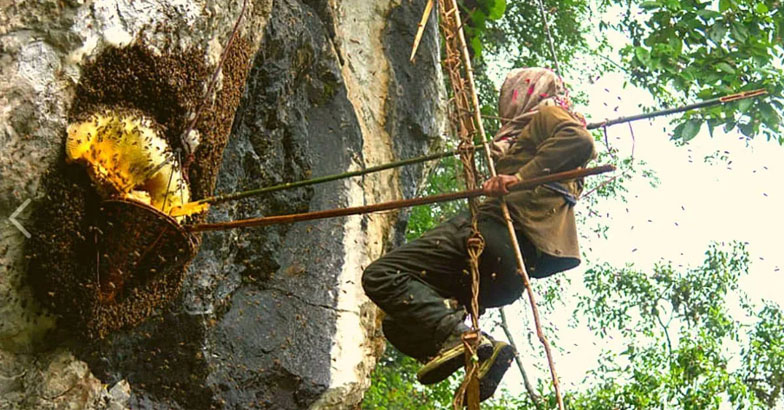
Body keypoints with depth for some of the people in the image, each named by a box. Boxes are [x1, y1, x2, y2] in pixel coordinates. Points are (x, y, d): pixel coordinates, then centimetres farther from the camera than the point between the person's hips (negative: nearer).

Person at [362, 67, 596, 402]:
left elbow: (580, 140, -15)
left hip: (499, 229, -10)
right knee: (399, 322, 11)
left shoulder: (547, 113, 7)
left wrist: (521, 176, -22)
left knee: (381, 276, -21)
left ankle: (457, 335, -37)